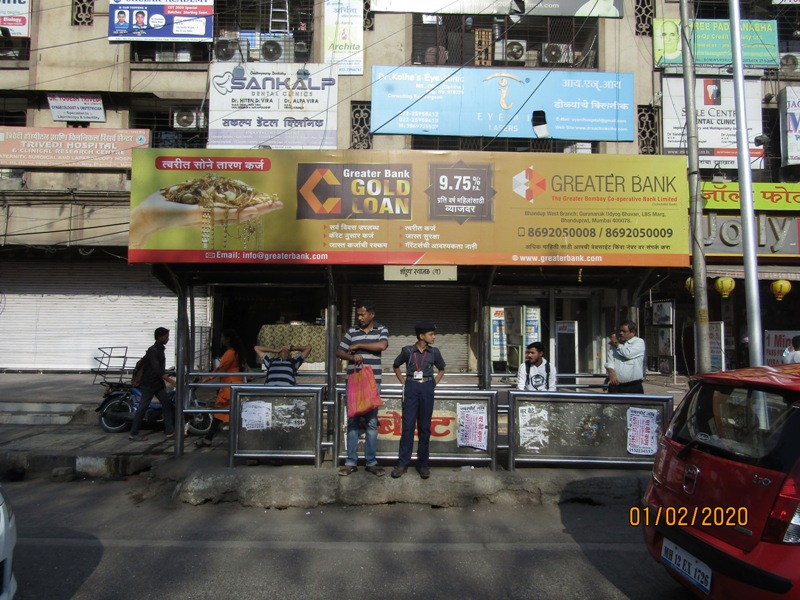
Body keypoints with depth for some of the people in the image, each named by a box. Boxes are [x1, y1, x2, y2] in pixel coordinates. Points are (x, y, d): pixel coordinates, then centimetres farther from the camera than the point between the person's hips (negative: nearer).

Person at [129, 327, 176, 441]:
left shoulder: (160, 350, 10)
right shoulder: (152, 350, -19)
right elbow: (157, 369, -28)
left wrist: (167, 377, 24)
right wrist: (171, 381, -32)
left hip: (158, 383, 9)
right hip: (148, 384, -9)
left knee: (167, 405, 2)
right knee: (142, 408, -1)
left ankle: (170, 432, 2)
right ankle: (133, 434, 9)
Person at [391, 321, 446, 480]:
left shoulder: (434, 352, 2)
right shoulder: (408, 351, -3)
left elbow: (441, 369, 18)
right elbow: (396, 366, 13)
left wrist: (434, 384, 8)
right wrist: (403, 382, 7)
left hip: (427, 389, 1)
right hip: (411, 389, -1)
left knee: (424, 427, 6)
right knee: (408, 426, -1)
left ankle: (423, 463, 14)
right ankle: (403, 463, 6)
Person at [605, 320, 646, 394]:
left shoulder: (639, 342, -1)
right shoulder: (614, 344, 11)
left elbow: (628, 354, -17)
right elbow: (609, 361, 2)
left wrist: (616, 343, -2)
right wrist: (611, 373, -18)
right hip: (615, 386, 4)